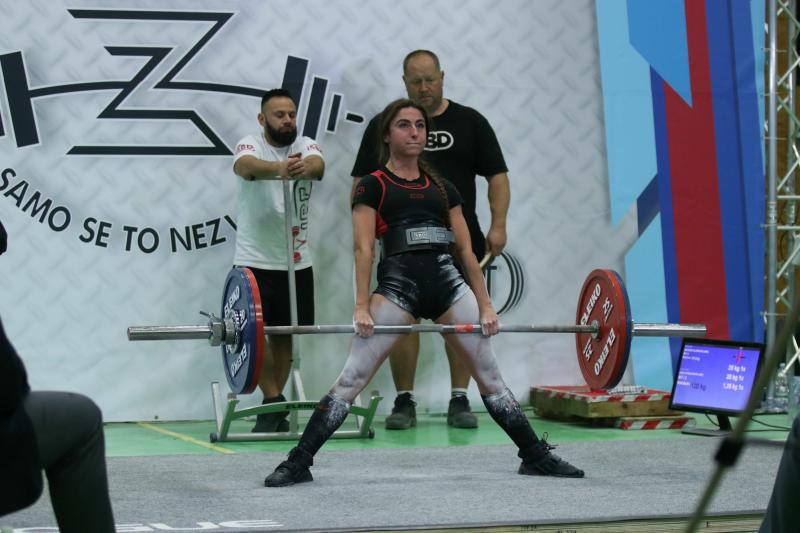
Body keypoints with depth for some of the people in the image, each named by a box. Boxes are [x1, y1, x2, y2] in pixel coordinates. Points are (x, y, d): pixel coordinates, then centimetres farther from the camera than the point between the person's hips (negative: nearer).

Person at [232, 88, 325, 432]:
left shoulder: (305, 145, 1)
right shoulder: (251, 145, -7)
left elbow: (317, 164, -24)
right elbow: (245, 165, -32)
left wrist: (304, 168, -50)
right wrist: (277, 168, -55)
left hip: (298, 261, 3)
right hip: (255, 260, -3)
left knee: (284, 335, 10)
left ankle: (273, 408, 20)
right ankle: (274, 403, -5)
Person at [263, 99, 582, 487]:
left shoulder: (443, 188, 19)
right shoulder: (373, 185, 8)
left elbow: (466, 250, 16)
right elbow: (363, 248, 0)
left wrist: (485, 305, 10)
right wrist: (361, 306, -9)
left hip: (449, 283, 4)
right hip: (398, 284, -3)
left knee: (490, 377, 6)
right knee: (351, 379, -9)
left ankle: (536, 456, 16)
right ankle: (298, 463, -6)